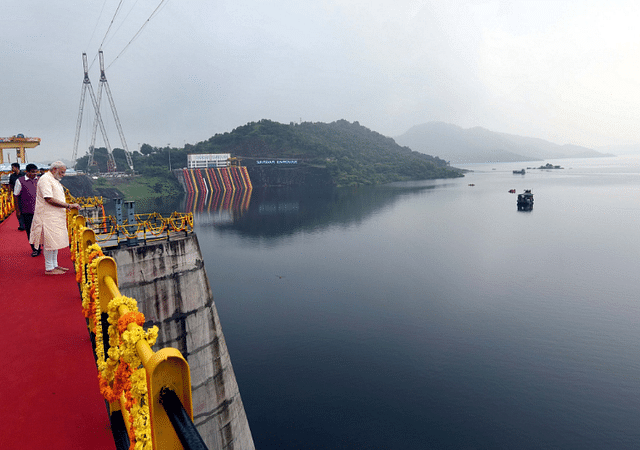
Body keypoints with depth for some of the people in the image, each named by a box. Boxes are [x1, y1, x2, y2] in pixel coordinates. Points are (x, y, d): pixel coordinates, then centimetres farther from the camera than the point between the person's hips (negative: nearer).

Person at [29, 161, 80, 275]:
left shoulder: (54, 180, 18)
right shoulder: (45, 179, -14)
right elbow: (49, 199, -23)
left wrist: (68, 206, 10)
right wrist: (68, 205, -23)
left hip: (56, 216, 10)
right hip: (48, 217, -10)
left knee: (55, 240, 14)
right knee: (50, 241, -5)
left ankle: (54, 265, 23)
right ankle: (49, 268, 1)